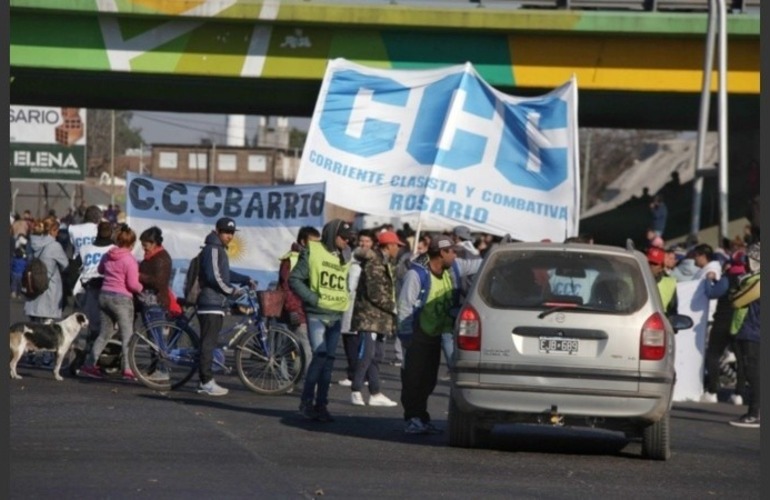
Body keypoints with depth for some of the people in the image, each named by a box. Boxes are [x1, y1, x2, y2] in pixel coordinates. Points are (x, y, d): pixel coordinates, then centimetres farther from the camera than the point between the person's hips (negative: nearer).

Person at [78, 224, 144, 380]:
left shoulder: (107, 256, 7)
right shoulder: (129, 260, -15)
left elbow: (100, 270, 25)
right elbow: (132, 284, -17)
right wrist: (141, 288, 2)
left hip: (105, 295, 7)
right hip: (122, 298, -7)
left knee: (104, 334, 16)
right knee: (127, 335, 0)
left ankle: (89, 365, 14)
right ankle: (127, 370, -6)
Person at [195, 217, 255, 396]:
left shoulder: (219, 250, 21)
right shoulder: (212, 249, -12)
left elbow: (225, 273, 30)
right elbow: (214, 277, -20)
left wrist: (246, 280, 22)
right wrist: (232, 291, -11)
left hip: (217, 303, 10)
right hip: (211, 303, -10)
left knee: (209, 343, 11)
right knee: (208, 343, -10)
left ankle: (205, 381, 13)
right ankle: (207, 382, -12)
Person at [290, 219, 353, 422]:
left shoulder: (345, 257, 13)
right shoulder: (313, 252, -4)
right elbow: (294, 279, -5)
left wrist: (346, 300, 6)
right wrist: (313, 299, -12)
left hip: (336, 316, 6)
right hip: (316, 314, -6)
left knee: (329, 359, 5)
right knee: (320, 354, -16)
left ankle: (321, 404, 10)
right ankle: (306, 401, -5)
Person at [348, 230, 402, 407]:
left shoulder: (386, 263, 18)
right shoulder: (373, 264, -14)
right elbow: (375, 294, -19)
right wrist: (393, 307, -12)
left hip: (381, 318, 10)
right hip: (369, 316, -10)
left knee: (377, 356, 10)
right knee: (366, 353, -10)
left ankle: (375, 394, 12)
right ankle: (356, 391, -6)